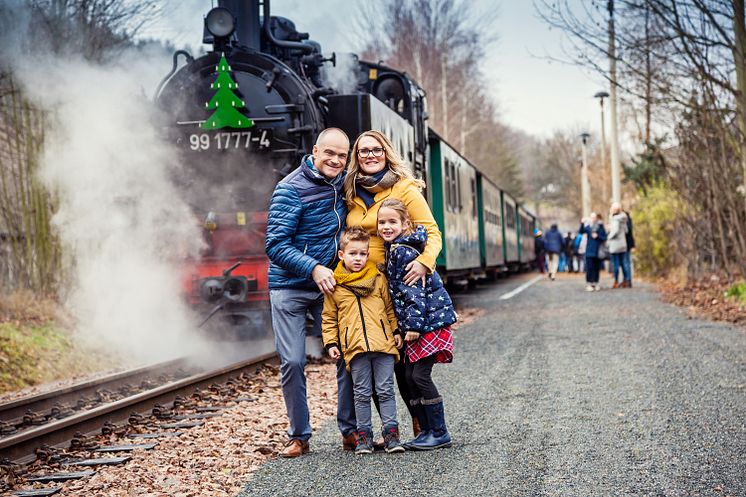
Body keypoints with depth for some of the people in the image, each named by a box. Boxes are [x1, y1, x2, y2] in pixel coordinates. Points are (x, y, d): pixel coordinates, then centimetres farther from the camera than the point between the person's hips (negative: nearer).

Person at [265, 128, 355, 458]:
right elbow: (275, 245, -17)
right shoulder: (290, 189, -12)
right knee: (292, 362, -4)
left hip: (329, 285, 4)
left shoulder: (343, 184, 4)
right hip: (290, 287, -4)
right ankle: (299, 436, 9)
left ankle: (350, 430, 11)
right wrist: (313, 268, -28)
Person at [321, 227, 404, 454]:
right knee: (362, 393, 4)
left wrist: (396, 331, 10)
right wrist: (330, 343, 4)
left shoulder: (378, 279, 10)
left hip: (383, 343, 1)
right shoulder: (334, 286, 6)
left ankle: (391, 432, 7)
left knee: (385, 390, 2)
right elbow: (329, 318, 11)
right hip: (355, 347, -1)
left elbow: (390, 307, 16)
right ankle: (364, 435, 12)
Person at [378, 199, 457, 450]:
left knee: (420, 375, -9)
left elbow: (416, 291, -19)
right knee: (410, 376, 8)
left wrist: (414, 324, -20)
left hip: (430, 319, -10)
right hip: (415, 323, 10)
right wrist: (404, 327, 20)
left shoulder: (403, 251, -15)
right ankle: (426, 431, 15)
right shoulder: (393, 249, 14)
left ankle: (440, 433, -1)